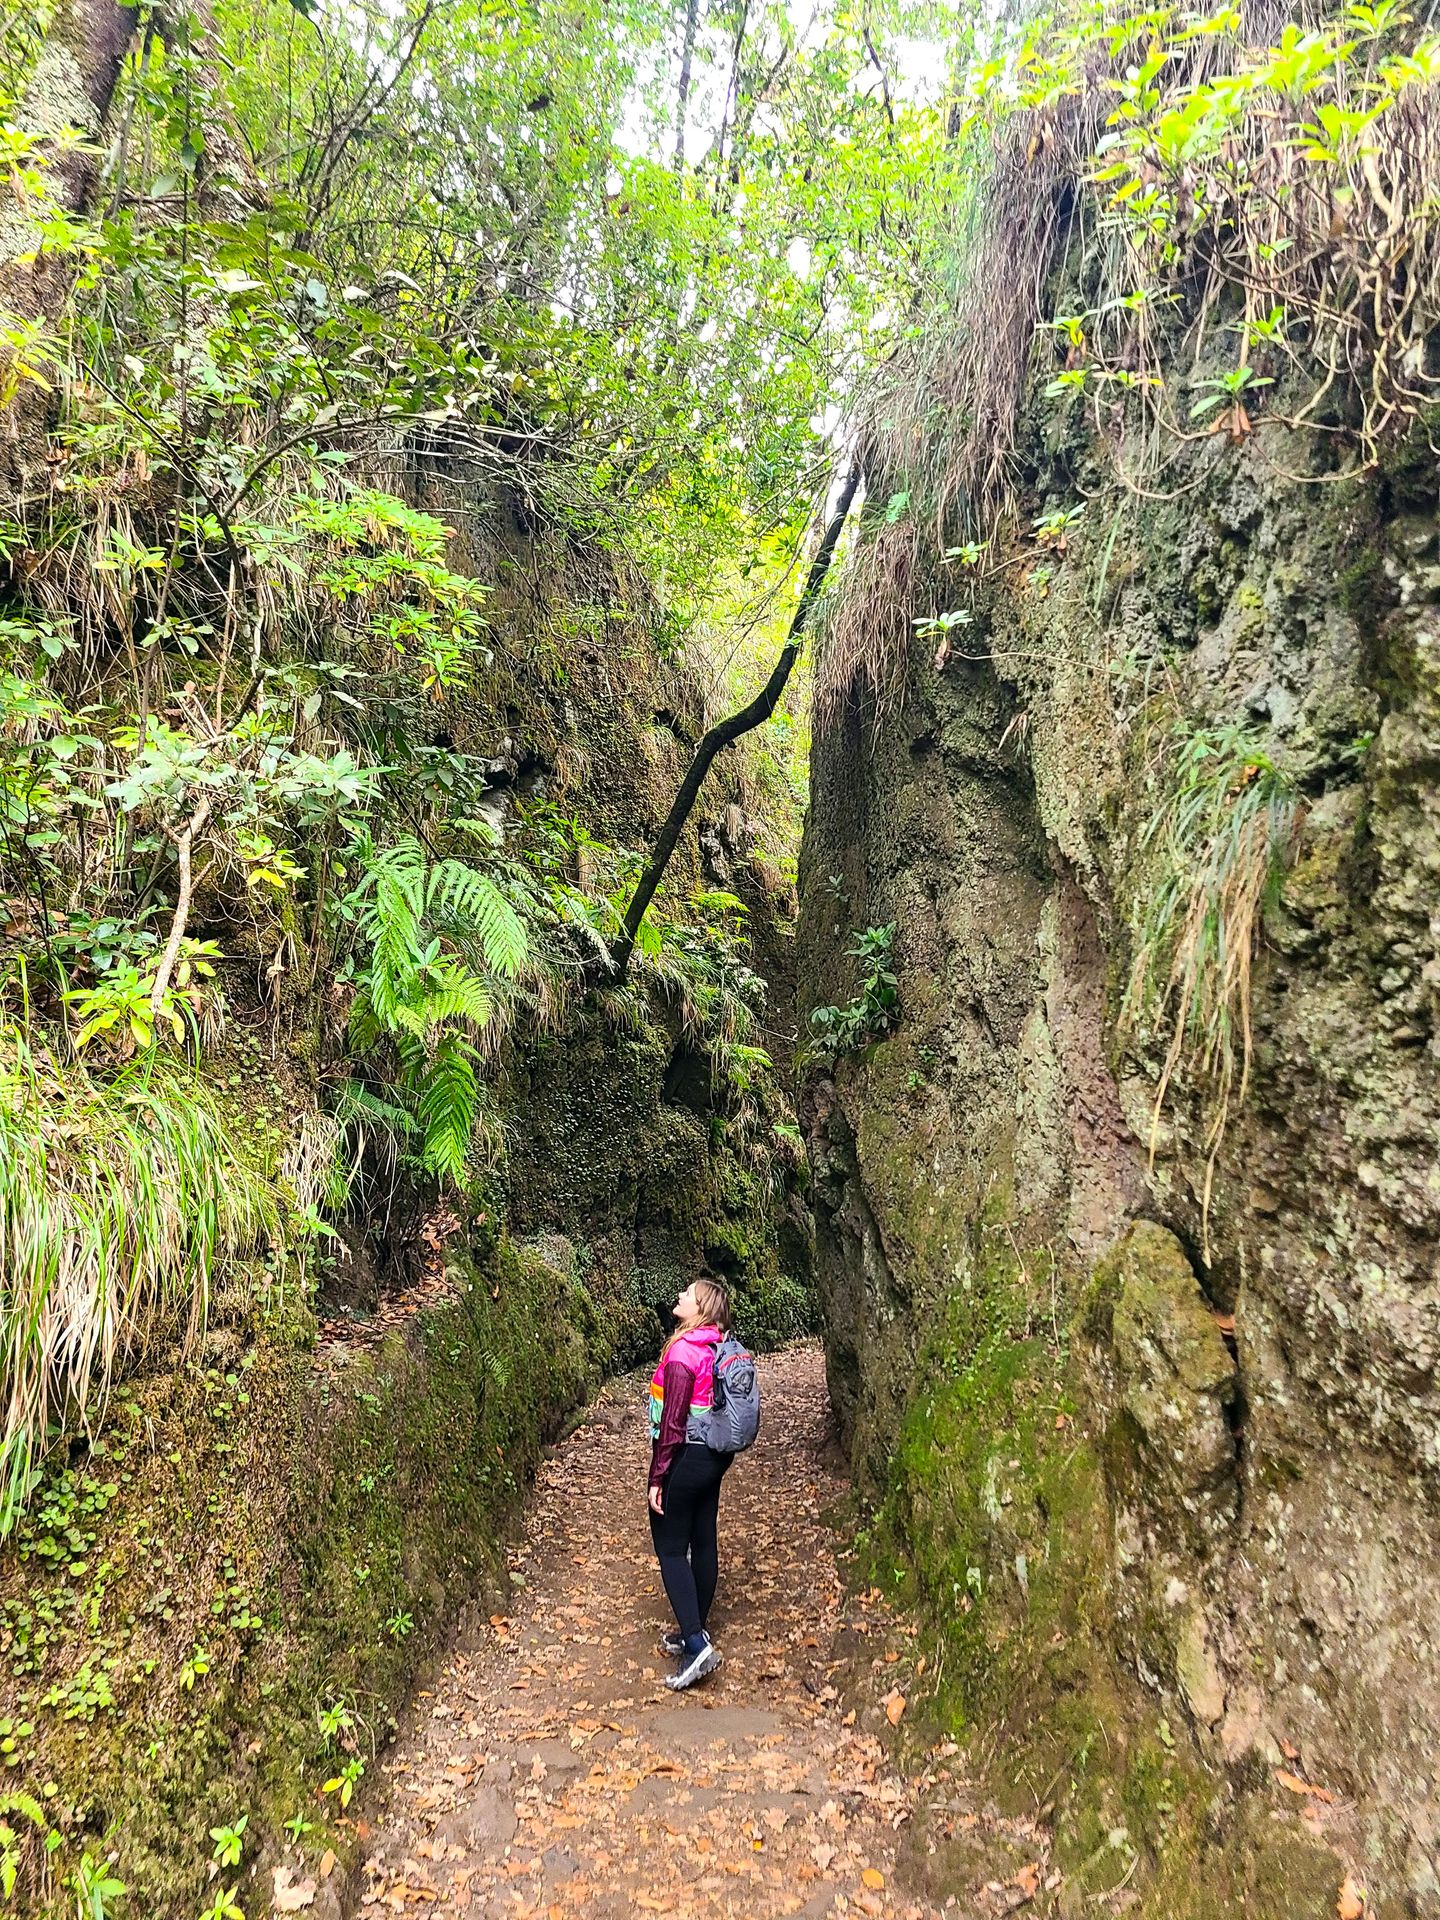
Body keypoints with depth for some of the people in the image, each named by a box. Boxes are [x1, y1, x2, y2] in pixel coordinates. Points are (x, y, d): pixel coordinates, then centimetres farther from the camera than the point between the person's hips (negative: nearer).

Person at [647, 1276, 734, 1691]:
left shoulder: (682, 1352, -21)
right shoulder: (717, 1348, 4)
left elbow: (673, 1422, -21)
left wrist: (657, 1477, -15)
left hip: (686, 1459, -8)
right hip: (715, 1455, 8)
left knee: (671, 1548, 1)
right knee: (703, 1543, 15)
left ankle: (696, 1646, -5)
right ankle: (695, 1631, 27)